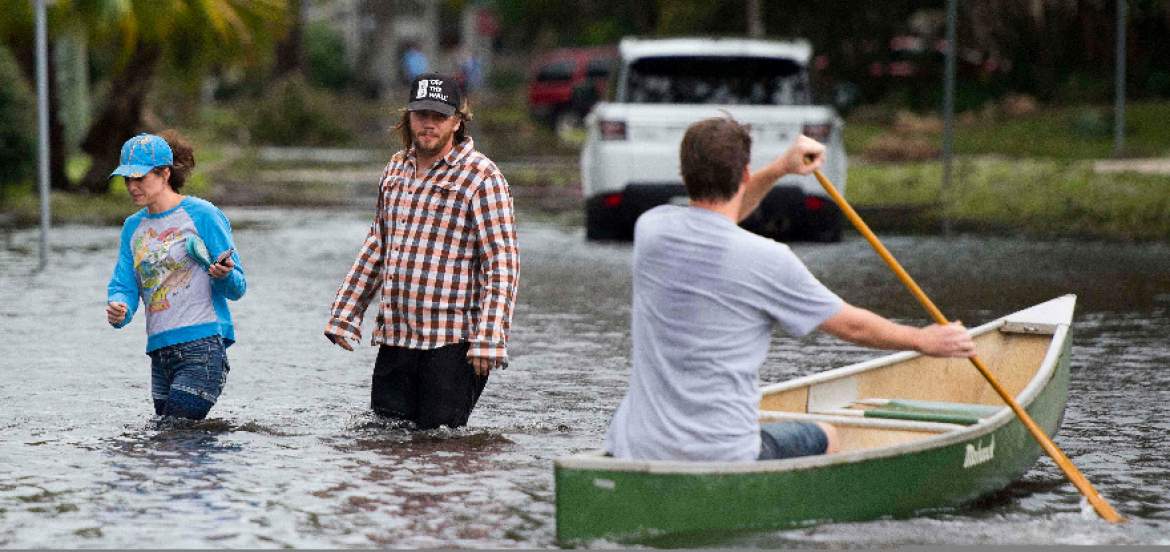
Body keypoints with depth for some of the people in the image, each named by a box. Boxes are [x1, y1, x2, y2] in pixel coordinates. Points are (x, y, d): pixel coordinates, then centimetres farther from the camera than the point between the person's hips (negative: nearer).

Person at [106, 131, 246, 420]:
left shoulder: (202, 215, -4)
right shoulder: (133, 227, 16)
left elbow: (237, 288, -3)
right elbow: (123, 285, 10)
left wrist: (224, 275, -27)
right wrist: (118, 310, -13)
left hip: (203, 344, -7)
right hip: (160, 351, 7)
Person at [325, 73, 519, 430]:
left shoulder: (482, 178, -7)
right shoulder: (397, 168, 14)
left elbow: (502, 263, -11)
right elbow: (376, 245, 23)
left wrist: (488, 340, -18)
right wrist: (345, 314, 18)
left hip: (451, 343, -6)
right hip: (394, 334, 6)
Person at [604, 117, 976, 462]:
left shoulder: (650, 229, 0)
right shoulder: (766, 260, -13)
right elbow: (851, 325, 3)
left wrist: (779, 169, 19)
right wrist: (925, 341, 20)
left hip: (634, 448, 4)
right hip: (722, 456, -4)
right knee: (824, 439, 26)